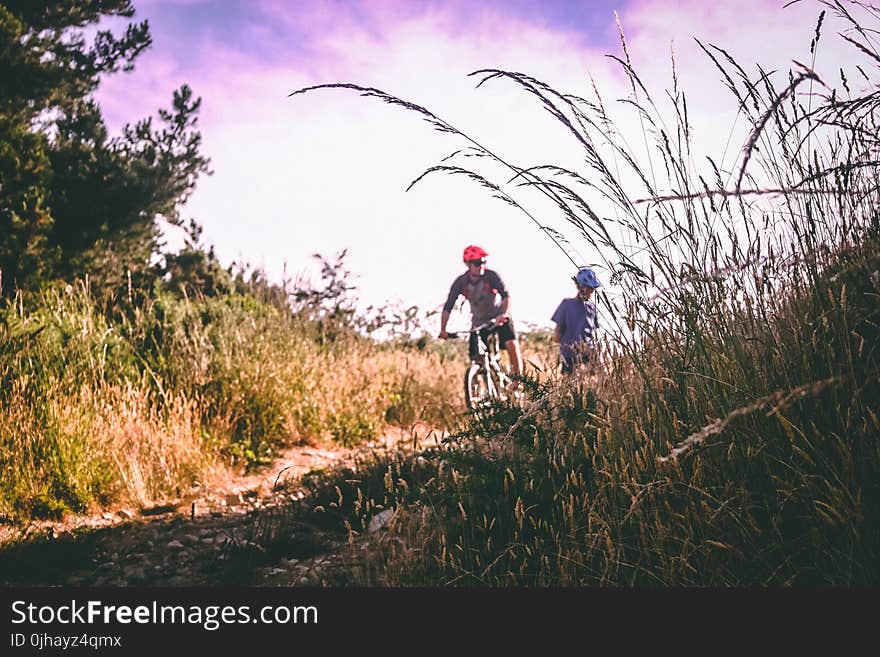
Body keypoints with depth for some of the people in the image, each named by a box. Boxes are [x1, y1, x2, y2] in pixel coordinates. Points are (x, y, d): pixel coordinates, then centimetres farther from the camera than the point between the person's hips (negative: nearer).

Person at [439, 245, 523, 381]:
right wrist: (443, 330, -26)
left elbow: (506, 295, -32)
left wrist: (505, 313, -51)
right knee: (476, 359, -7)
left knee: (511, 344, -23)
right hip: (479, 321, 2)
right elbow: (448, 307, -16)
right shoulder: (460, 283, -16)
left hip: (500, 317, -2)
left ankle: (517, 379, -6)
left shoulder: (491, 276, -21)